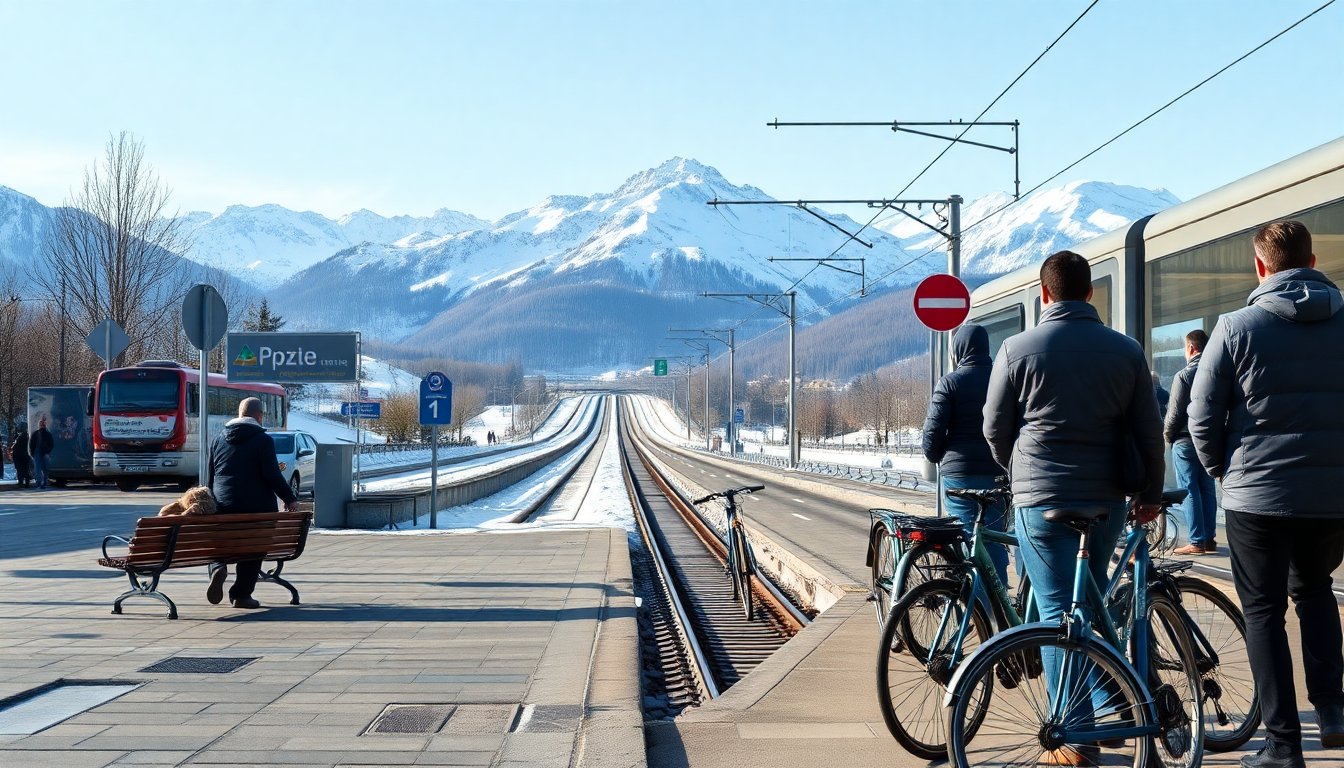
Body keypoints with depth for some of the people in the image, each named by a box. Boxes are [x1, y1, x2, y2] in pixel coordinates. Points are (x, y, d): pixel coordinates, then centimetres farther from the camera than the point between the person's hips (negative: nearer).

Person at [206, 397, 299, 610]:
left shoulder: (218, 441, 11)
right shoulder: (264, 440, -6)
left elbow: (210, 477, 15)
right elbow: (272, 475, -11)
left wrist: (213, 501, 24)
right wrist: (290, 499, -3)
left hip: (222, 506, 4)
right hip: (256, 506, -4)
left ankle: (218, 568, -14)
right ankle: (241, 594, 8)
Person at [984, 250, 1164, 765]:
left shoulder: (1018, 349, -5)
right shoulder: (1126, 350, 2)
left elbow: (995, 429, 1)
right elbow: (1149, 430, 5)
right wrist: (1152, 494, 16)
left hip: (1041, 500, -3)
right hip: (1106, 499, 3)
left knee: (1057, 610, -1)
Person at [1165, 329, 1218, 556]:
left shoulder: (1184, 375, -11)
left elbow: (1174, 413, -12)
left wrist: (1167, 436, 3)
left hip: (1185, 441, -6)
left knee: (1189, 490, -3)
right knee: (1208, 489, 11)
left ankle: (1197, 542, -5)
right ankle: (1209, 538, 11)